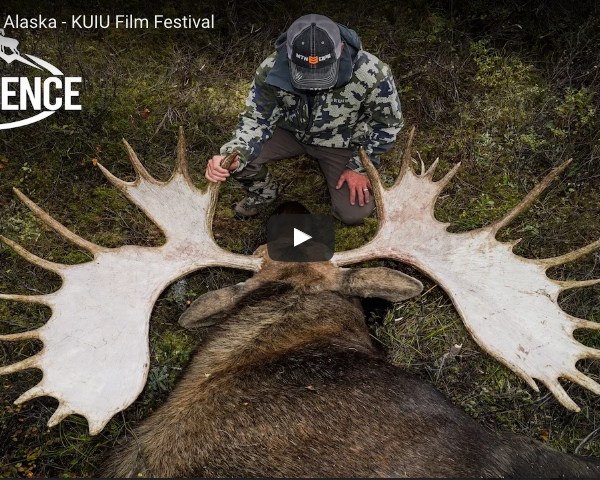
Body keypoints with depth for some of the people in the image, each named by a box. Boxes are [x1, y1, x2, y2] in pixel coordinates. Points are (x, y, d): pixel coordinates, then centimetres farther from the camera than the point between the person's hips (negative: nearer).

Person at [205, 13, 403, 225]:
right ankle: (264, 193, 13)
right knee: (242, 159, -25)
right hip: (290, 130, 1)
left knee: (354, 214, -11)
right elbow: (256, 120, -17)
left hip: (340, 142, 0)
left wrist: (360, 166, -14)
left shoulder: (371, 74, -33)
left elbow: (388, 123, -15)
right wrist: (233, 156, -37)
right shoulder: (271, 70, -29)